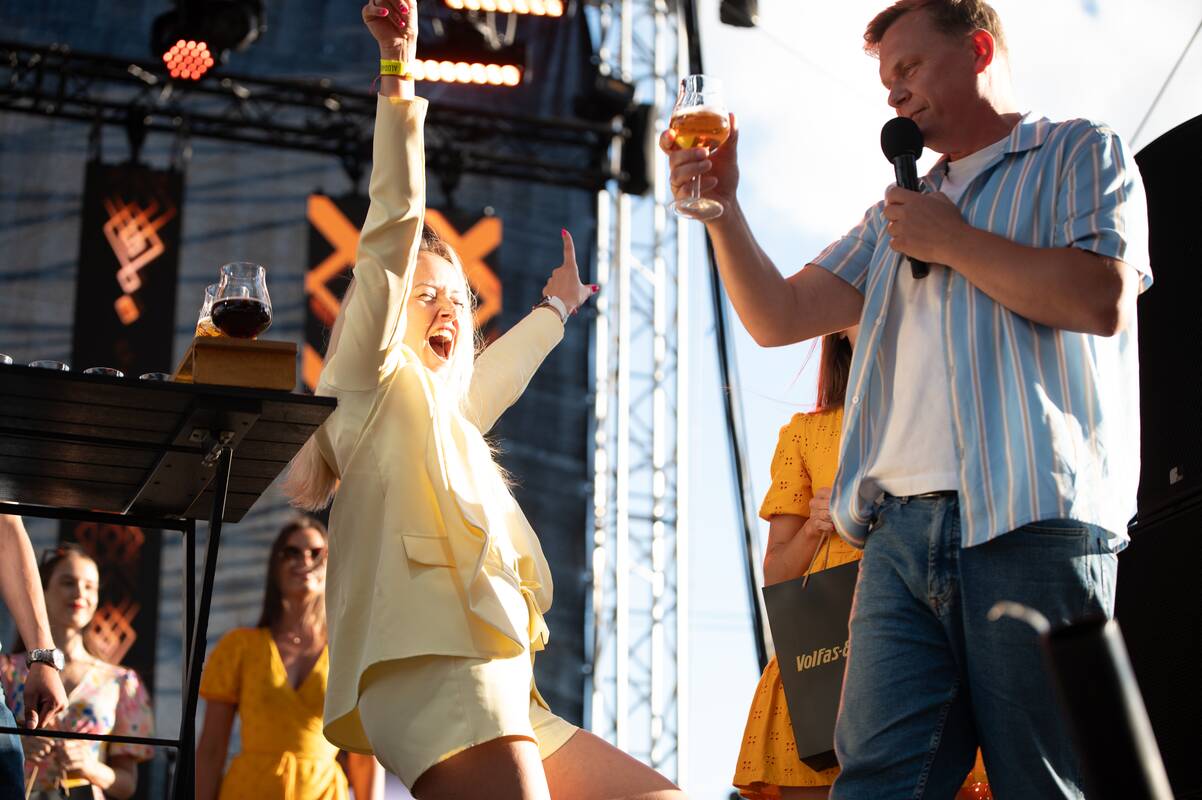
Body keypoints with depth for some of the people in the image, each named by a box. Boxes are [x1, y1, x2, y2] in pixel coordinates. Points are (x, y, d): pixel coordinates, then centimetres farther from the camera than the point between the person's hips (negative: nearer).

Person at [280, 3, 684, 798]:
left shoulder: (446, 414, 32)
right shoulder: (379, 380, 9)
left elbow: (496, 374, 54)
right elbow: (395, 226, 0)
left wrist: (556, 307, 69)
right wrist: (398, 73, -5)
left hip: (496, 686, 10)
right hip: (438, 672, -10)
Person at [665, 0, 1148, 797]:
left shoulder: (1082, 156, 10)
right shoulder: (900, 213, 28)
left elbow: (1104, 298, -9)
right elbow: (779, 316, 21)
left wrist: (954, 241, 0)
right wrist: (722, 208, 6)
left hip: (1032, 524, -5)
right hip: (904, 532, 5)